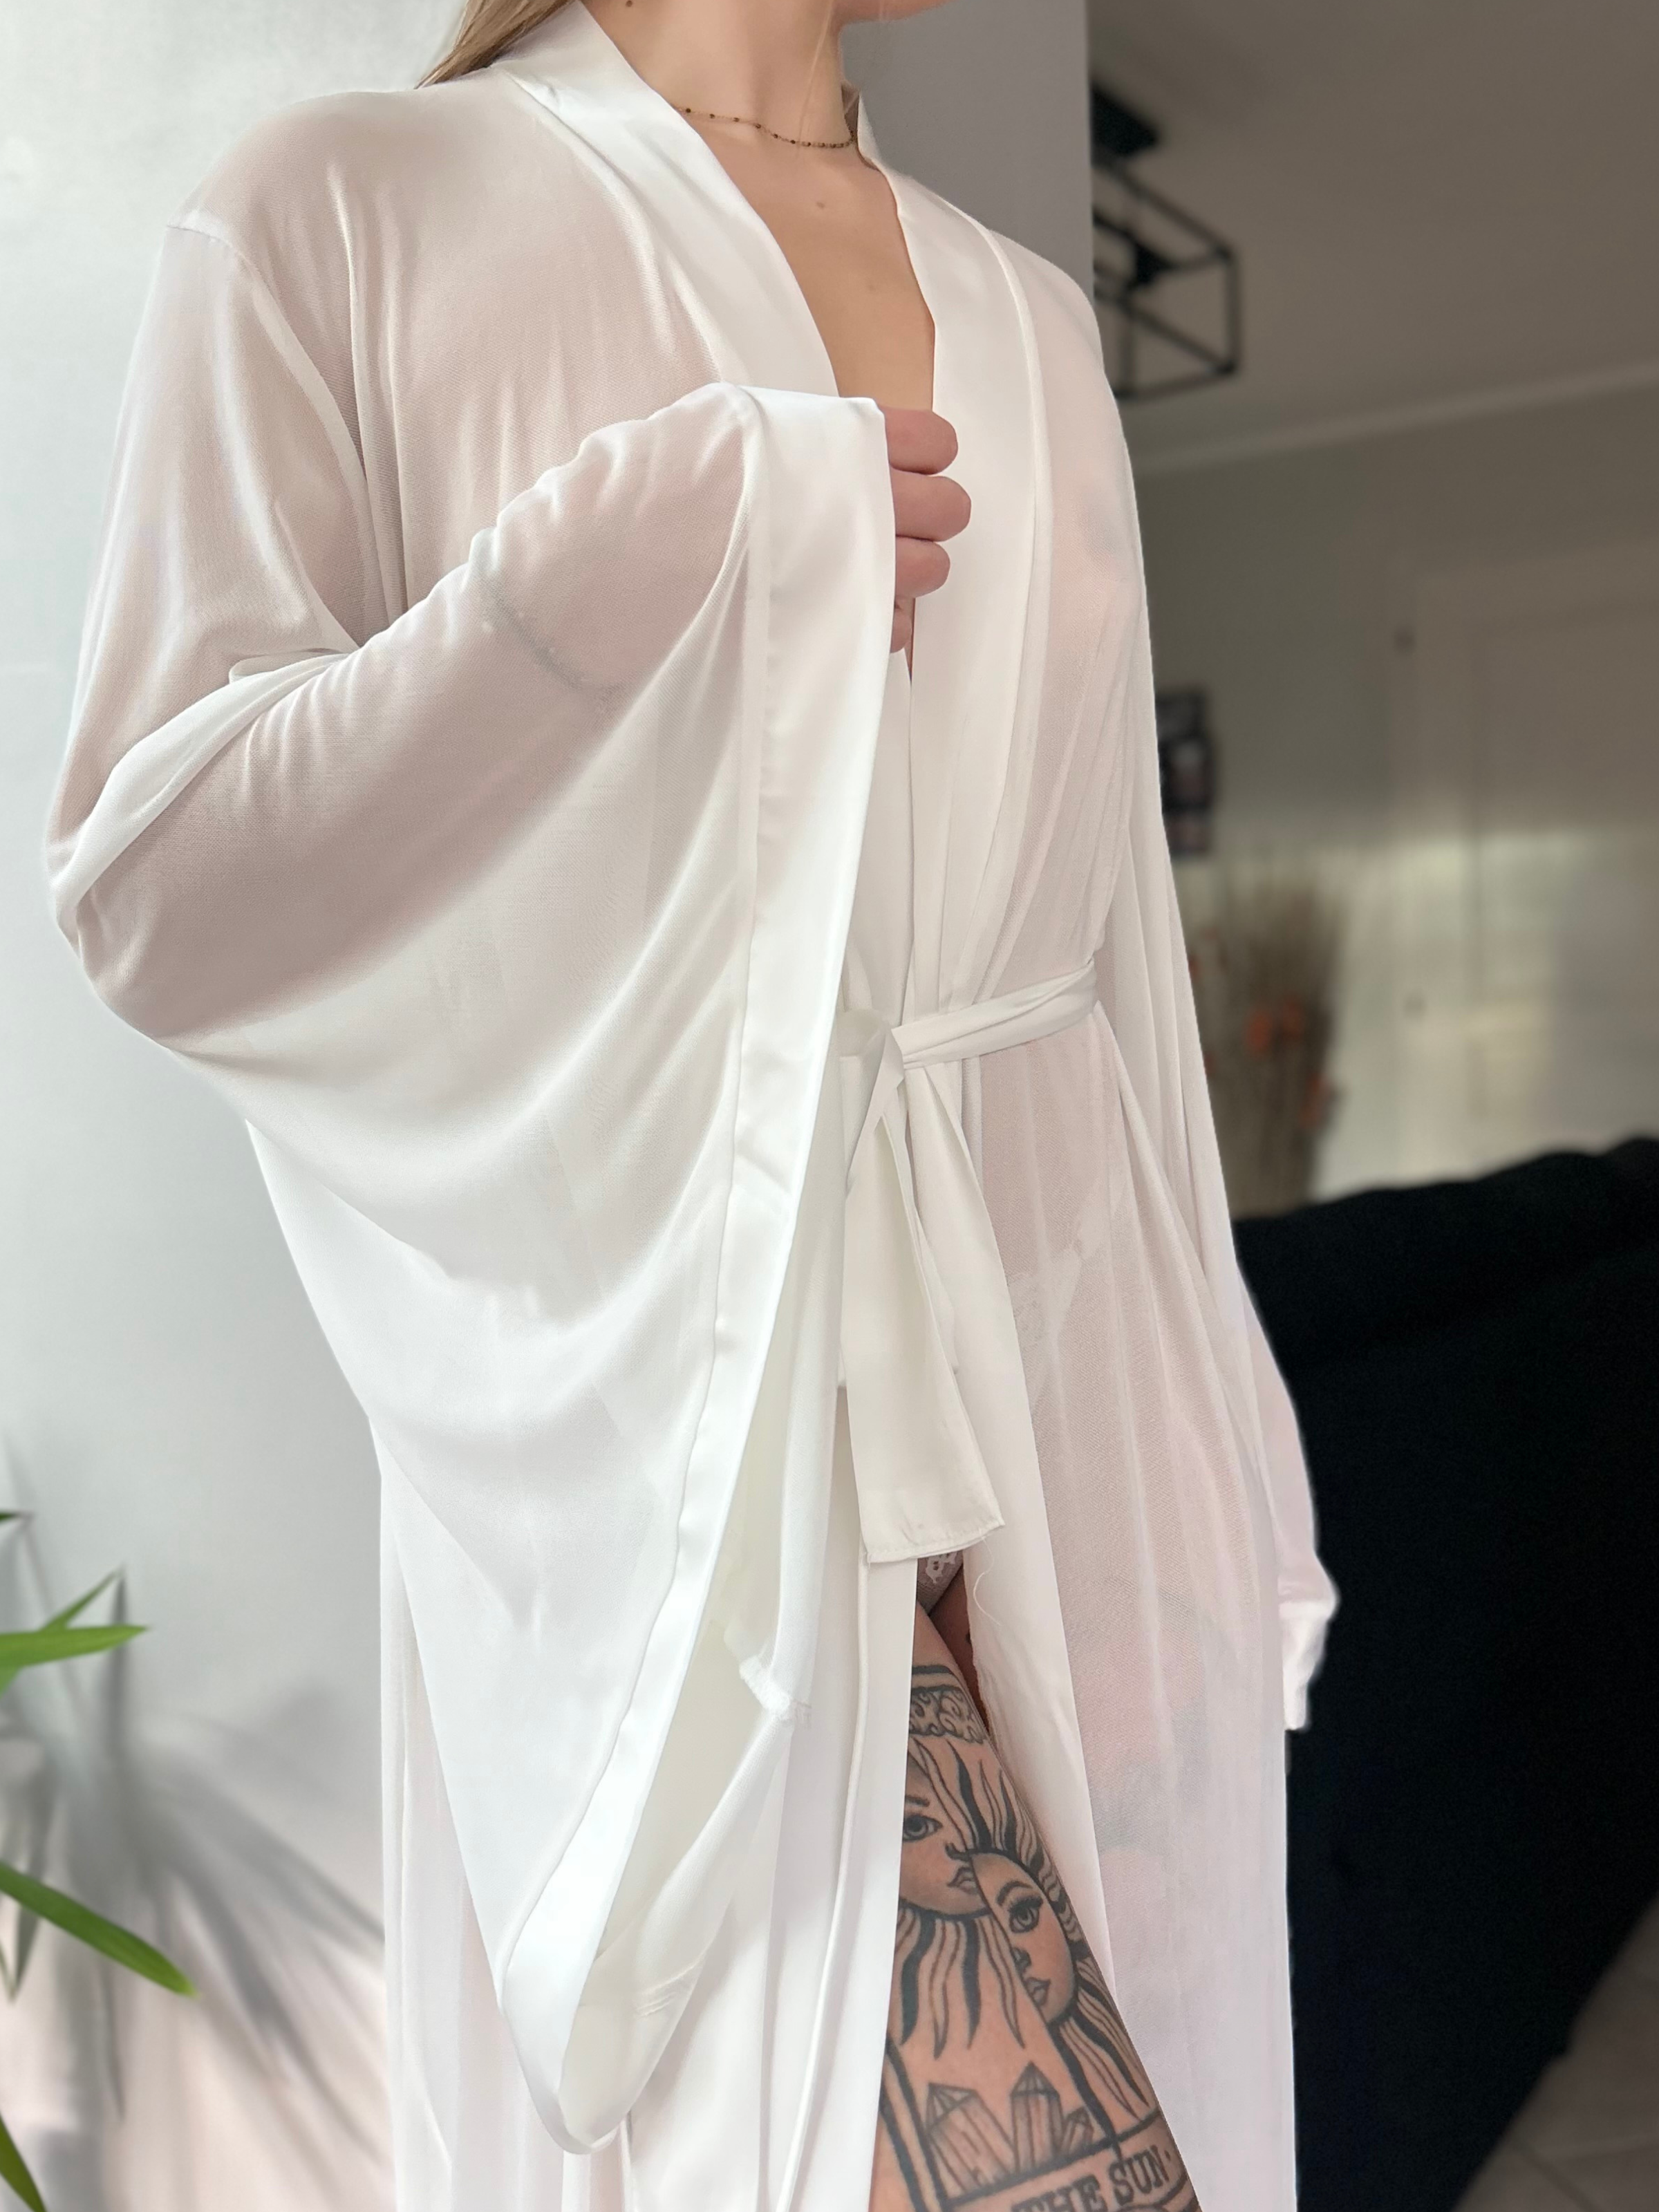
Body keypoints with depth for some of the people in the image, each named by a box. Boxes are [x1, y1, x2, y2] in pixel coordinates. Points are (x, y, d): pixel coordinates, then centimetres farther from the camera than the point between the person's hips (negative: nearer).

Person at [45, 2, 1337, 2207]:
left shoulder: (1035, 320, 17)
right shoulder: (348, 208, 2)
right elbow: (158, 888, -6)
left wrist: (1217, 1451, 15)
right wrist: (670, 544, -16)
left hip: (1070, 1383, 5)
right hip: (681, 1370, -4)